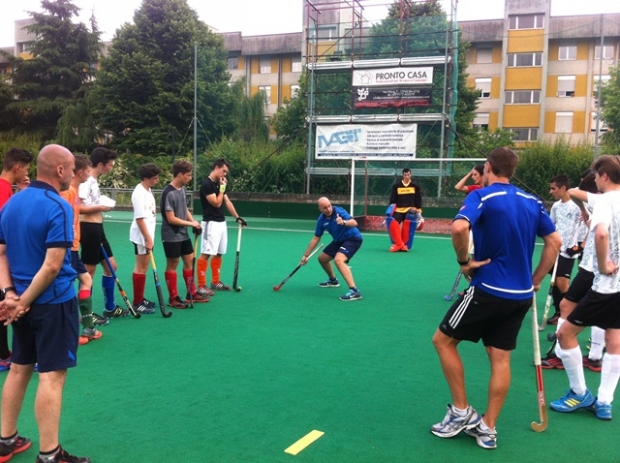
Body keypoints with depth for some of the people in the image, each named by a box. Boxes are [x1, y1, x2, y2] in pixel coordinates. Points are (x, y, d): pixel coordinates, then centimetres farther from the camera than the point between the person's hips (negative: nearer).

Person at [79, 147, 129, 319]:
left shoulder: (94, 181, 14)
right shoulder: (86, 181, -16)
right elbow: (78, 208, -24)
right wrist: (101, 207, -17)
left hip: (97, 229, 10)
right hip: (90, 229, -10)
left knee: (111, 266, 15)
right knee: (89, 271, -2)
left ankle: (110, 308, 25)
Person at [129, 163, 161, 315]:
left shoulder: (148, 190, 11)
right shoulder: (139, 193, -18)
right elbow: (139, 218, -21)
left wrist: (149, 237, 16)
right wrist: (147, 238, -21)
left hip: (147, 235, 9)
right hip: (142, 237, -9)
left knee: (144, 268, 15)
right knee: (141, 268, -4)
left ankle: (140, 299, 25)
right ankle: (137, 303, 3)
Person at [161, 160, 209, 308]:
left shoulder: (182, 189, 5)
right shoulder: (169, 193, -21)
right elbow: (171, 219, -22)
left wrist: (194, 221, -1)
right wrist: (190, 223, -15)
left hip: (184, 234, 9)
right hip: (172, 236, -9)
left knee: (189, 261, 14)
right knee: (172, 265, 2)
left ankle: (191, 293, 26)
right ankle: (173, 298, 13)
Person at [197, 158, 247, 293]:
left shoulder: (219, 184, 14)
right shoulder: (206, 184, -13)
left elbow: (227, 202, 16)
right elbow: (217, 203, -17)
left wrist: (237, 217, 11)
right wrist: (222, 188, -10)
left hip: (221, 223, 9)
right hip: (211, 223, -9)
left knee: (218, 254, 13)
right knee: (206, 254, -10)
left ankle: (215, 282, 23)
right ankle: (201, 285, -7)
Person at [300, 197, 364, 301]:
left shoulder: (338, 211, -23)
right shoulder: (321, 220, -5)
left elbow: (354, 223, -35)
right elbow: (316, 239, 5)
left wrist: (343, 222, -56)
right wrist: (306, 255, 6)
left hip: (353, 238, -8)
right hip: (339, 241, 8)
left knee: (338, 260, -31)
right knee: (322, 258, 18)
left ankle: (354, 291, -35)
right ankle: (333, 280, 45)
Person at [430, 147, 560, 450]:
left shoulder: (481, 196, -9)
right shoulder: (532, 201, 9)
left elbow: (459, 227, -28)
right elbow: (554, 241, 12)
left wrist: (464, 261, -12)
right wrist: (534, 281, 15)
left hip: (488, 290, -6)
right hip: (520, 295, 6)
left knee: (443, 340, 10)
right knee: (500, 358, 12)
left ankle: (461, 411, 15)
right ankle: (488, 429, 19)